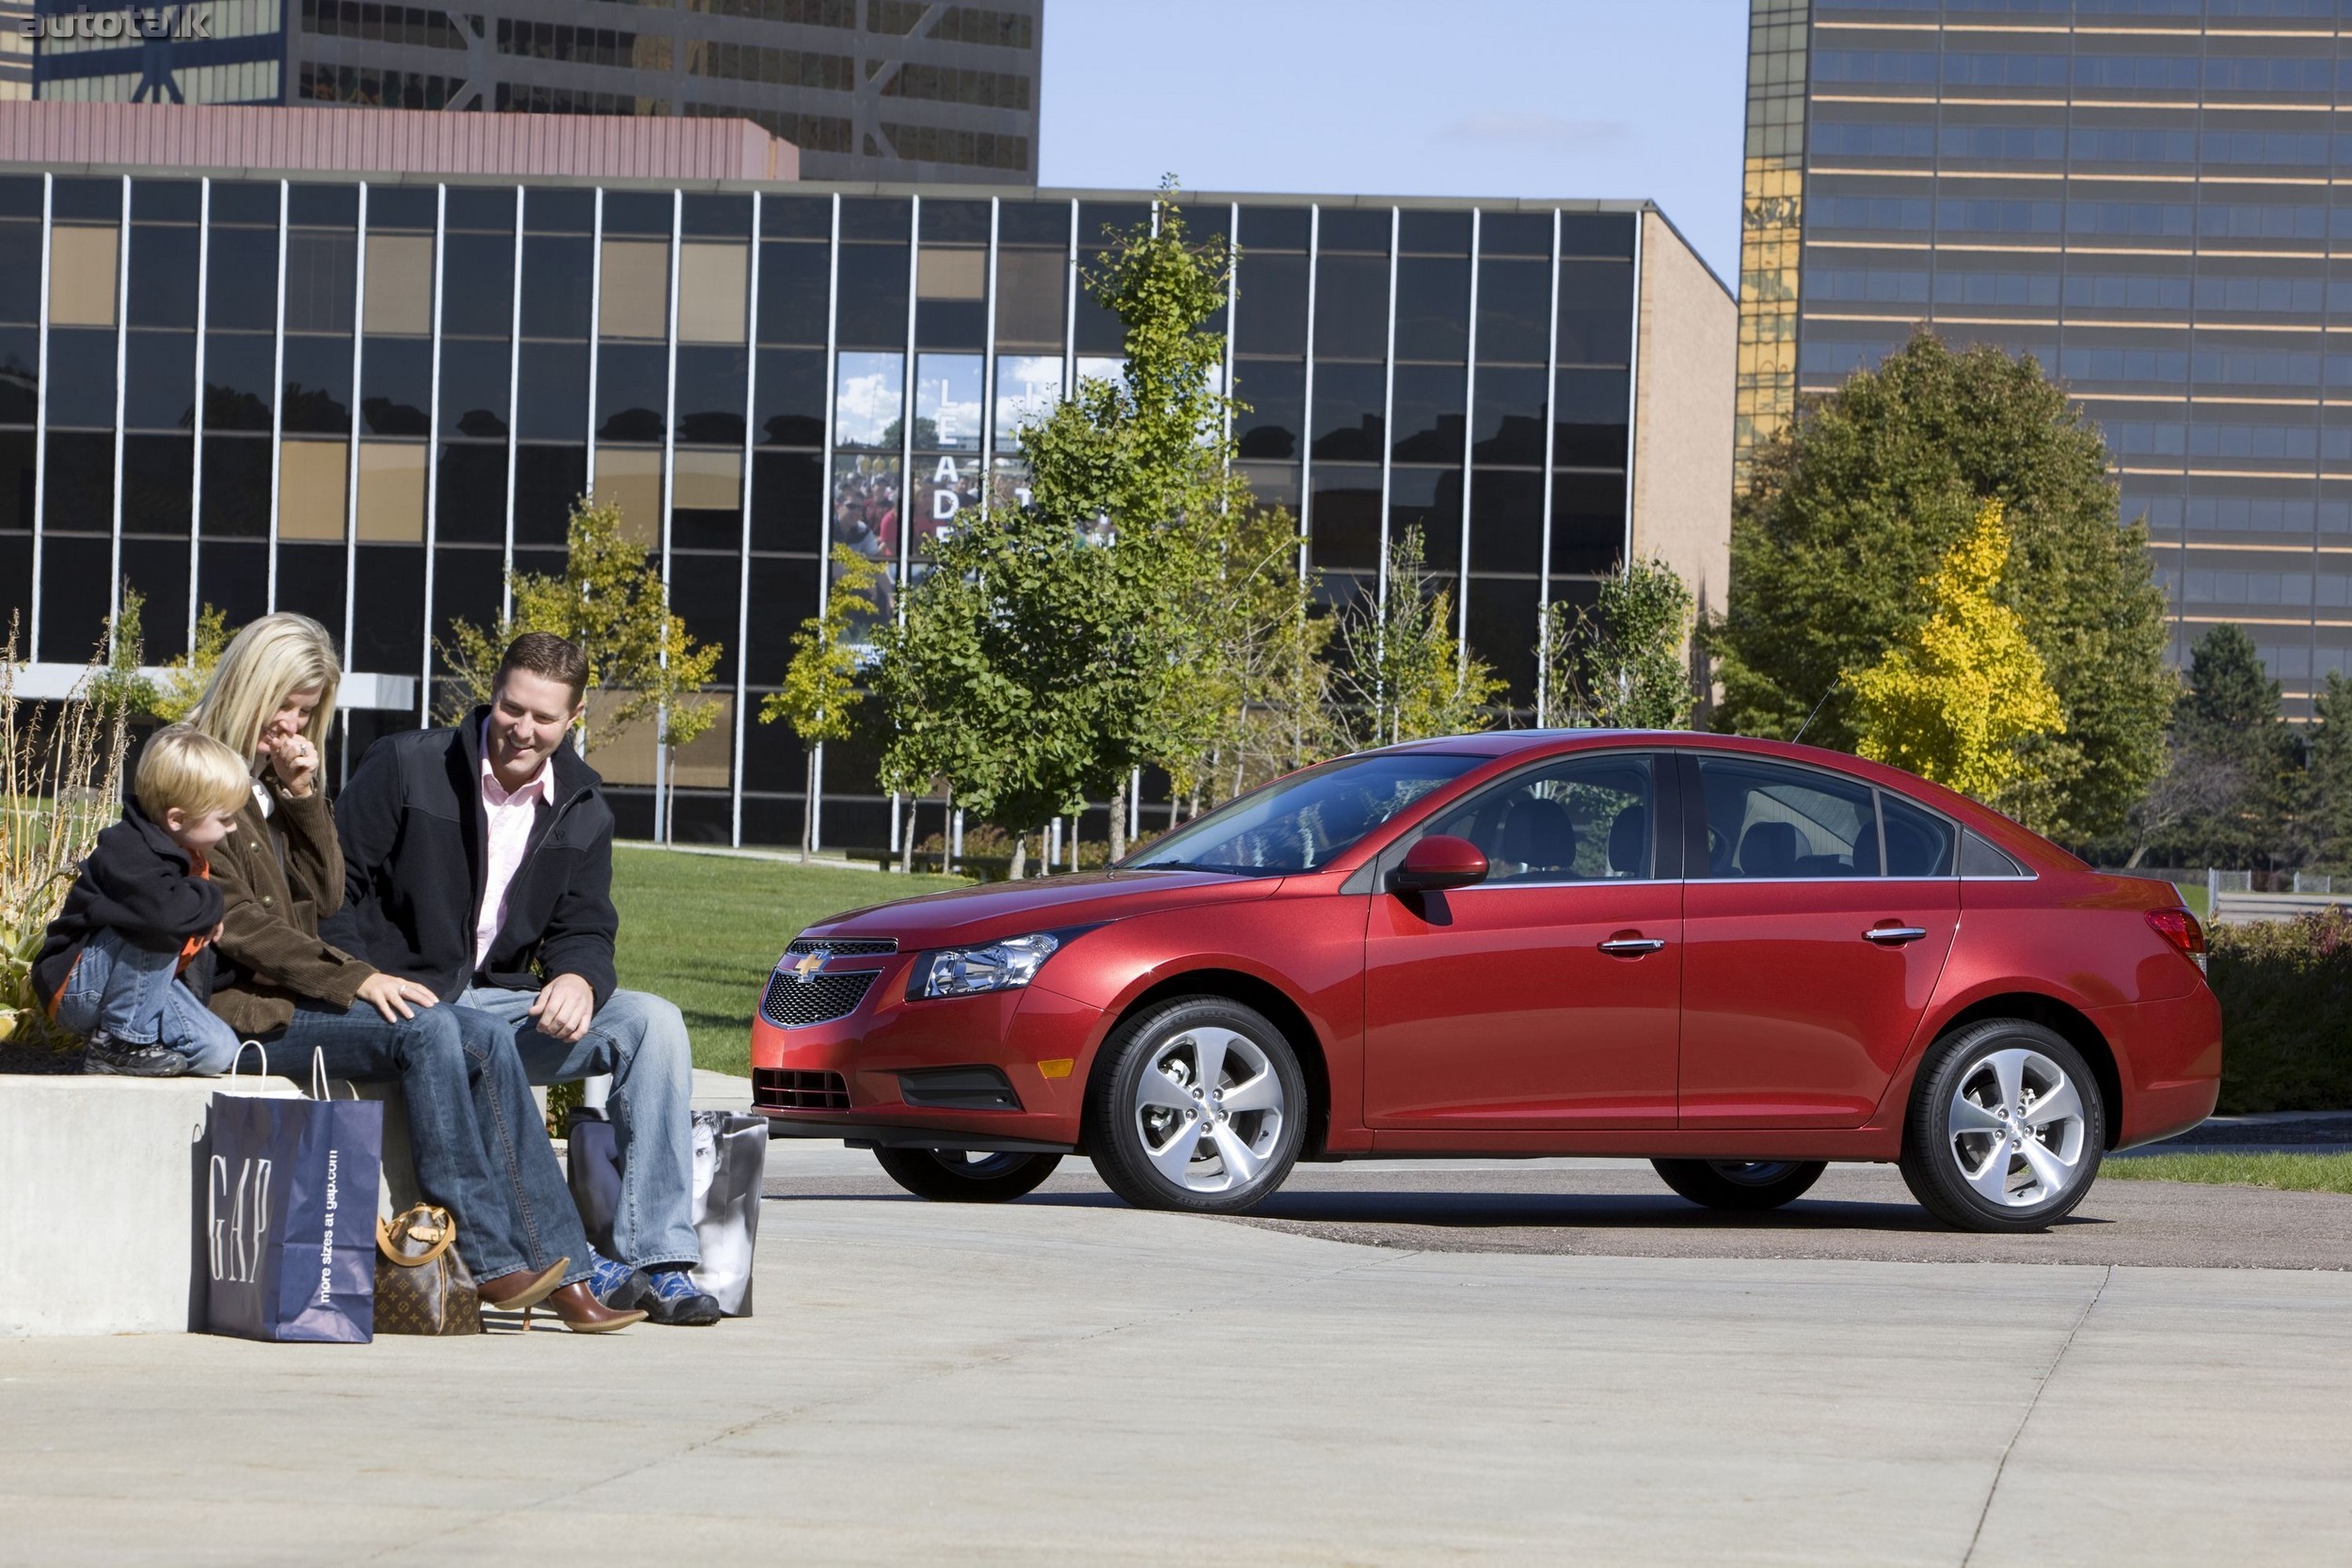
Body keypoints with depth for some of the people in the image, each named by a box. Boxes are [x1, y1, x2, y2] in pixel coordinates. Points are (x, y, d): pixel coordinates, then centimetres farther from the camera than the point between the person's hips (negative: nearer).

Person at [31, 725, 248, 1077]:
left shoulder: (190, 858, 7)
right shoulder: (128, 850, -23)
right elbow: (162, 912, -42)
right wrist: (208, 901, -21)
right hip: (77, 990, -8)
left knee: (219, 1052, -9)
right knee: (157, 934, -33)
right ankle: (120, 1043, -20)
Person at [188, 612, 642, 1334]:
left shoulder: (276, 779, 20)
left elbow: (327, 896, 11)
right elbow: (233, 923, -14)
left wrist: (304, 797, -2)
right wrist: (354, 978, -19)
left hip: (298, 989, 8)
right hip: (241, 1004, -8)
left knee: (486, 1038, -12)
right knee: (426, 1031, -29)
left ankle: (559, 1271, -19)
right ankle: (491, 1262, -27)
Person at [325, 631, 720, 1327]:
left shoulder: (581, 811, 11)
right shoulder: (405, 767, -2)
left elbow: (585, 931, 7)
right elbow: (332, 889, -4)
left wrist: (579, 979, -18)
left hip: (501, 1002, 5)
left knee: (652, 1022, -18)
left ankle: (655, 1261, -24)